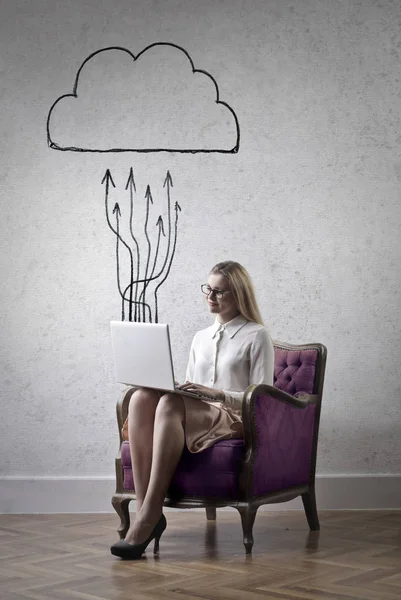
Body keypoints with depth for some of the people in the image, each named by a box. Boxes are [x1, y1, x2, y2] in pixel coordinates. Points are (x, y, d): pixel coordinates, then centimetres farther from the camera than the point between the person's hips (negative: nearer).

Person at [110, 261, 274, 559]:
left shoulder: (257, 336, 7)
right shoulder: (201, 338, 26)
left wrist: (217, 393, -17)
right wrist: (176, 386, 1)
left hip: (235, 420, -5)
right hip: (195, 417, 6)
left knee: (172, 403, -37)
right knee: (141, 397, -28)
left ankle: (147, 519, -41)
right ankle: (144, 509, -36)